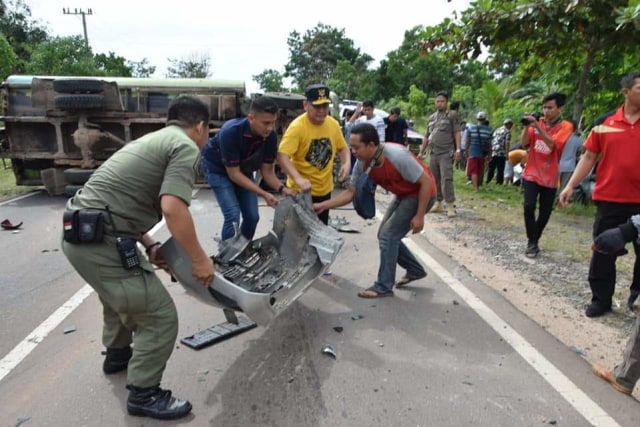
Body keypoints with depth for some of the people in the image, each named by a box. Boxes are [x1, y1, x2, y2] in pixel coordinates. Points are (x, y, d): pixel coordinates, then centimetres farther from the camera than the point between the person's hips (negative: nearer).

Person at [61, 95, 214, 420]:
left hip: (80, 233, 11)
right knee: (160, 316, -1)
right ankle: (143, 395, 17)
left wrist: (148, 244, 19)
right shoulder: (186, 146, -8)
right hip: (100, 241, -11)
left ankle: (117, 354, 56)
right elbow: (172, 208, -25)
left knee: (121, 294, 34)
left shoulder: (154, 139, 21)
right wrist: (199, 259, -13)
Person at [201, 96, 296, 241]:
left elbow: (267, 171, -11)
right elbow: (233, 174, -31)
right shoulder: (230, 132, -37)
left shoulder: (270, 136, -22)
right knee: (233, 215, -18)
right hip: (218, 168, -5)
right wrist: (263, 194, -36)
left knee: (252, 216, 3)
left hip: (243, 169, 5)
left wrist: (281, 189, -30)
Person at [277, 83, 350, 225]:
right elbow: (282, 156, -28)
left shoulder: (333, 124, -2)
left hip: (325, 189, 6)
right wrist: (298, 178, -42)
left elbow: (342, 148, 13)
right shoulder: (297, 126, -20)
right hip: (301, 190, -5)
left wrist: (347, 163, -9)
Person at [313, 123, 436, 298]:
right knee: (385, 235, 10)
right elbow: (350, 193, -4)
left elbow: (426, 182, -26)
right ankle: (415, 270, 28)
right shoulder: (362, 163, -13)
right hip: (403, 195, 8)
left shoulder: (397, 156, -34)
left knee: (389, 235, -11)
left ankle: (384, 287, 2)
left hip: (422, 194, -8)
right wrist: (323, 205, -14)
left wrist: (419, 216, -22)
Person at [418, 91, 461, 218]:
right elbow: (426, 136, 21)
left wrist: (458, 150, -13)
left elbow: (456, 133, -3)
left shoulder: (452, 115, 3)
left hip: (446, 153, -5)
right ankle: (438, 203, 18)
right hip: (433, 153, 6)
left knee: (446, 179, -13)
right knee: (435, 180, 8)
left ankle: (450, 205, -9)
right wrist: (421, 152, 17)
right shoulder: (431, 117, 18)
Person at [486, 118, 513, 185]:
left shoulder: (496, 130, 18)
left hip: (493, 153, 6)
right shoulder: (507, 131, -1)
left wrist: (490, 152, 20)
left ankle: (487, 182, 12)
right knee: (500, 170, -1)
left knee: (491, 168, 10)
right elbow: (507, 143, -10)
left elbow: (491, 141, 16)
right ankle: (499, 183, 1)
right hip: (501, 153, -5)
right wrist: (507, 153, -11)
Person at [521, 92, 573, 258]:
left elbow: (552, 143, -22)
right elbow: (524, 143, -4)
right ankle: (531, 242, -2)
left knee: (544, 214, 5)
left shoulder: (565, 126, -6)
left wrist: (537, 125, -30)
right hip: (532, 174, 1)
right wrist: (527, 126, -18)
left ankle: (534, 241, 26)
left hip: (549, 178, -1)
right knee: (529, 207, -16)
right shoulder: (537, 122, 3)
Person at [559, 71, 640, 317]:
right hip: (609, 199, 0)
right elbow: (589, 157, 6)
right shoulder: (605, 123, 2)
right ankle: (601, 299, 20)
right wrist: (571, 185, 0)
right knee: (603, 252, 6)